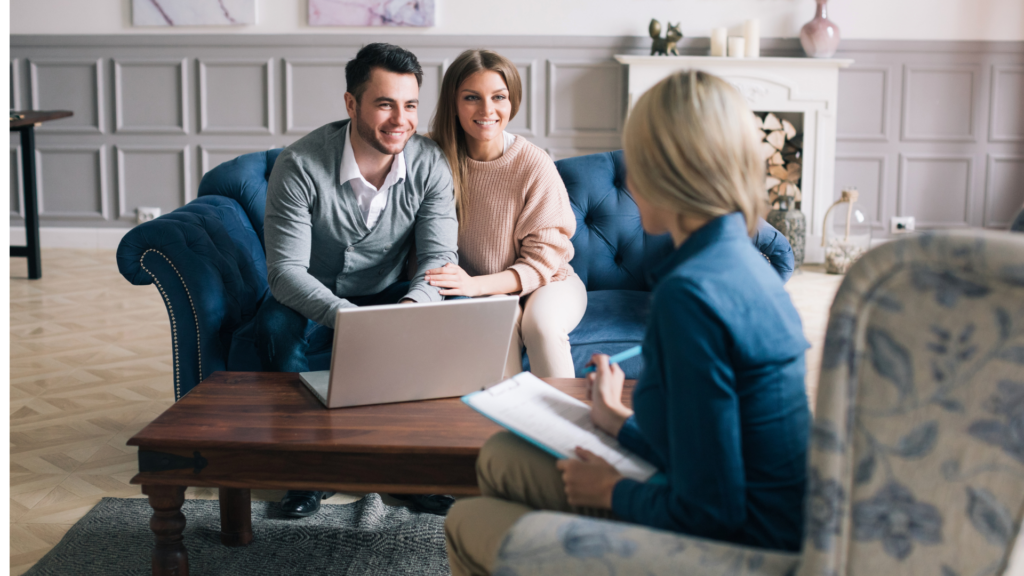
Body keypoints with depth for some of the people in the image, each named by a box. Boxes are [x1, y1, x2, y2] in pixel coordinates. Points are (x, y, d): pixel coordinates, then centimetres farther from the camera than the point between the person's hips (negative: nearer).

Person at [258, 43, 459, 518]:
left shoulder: (430, 165, -13)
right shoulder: (300, 165, -22)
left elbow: (440, 256, -17)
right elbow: (284, 269, -26)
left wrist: (411, 307, -41)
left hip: (387, 297, 2)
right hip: (315, 300, -1)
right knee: (274, 325, -34)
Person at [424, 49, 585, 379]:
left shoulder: (534, 165, -17)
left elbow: (543, 259, -13)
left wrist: (475, 285, -28)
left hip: (549, 282, -1)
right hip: (480, 292, 1)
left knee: (539, 323, -31)